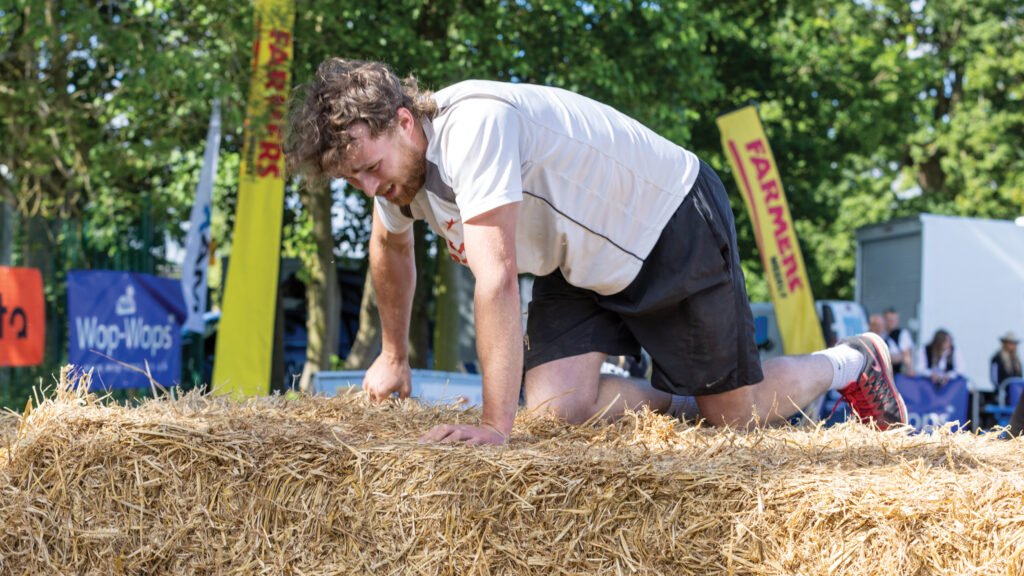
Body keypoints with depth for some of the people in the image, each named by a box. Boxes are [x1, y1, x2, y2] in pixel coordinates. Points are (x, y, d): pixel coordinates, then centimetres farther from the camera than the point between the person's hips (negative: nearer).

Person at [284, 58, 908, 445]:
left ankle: (851, 361, 30)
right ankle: (678, 401, 16)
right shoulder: (392, 156, -8)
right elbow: (391, 244, 15)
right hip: (583, 261, 7)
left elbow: (497, 277, -41)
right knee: (558, 406, -12)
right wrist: (394, 356, 26)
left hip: (674, 225, -7)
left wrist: (495, 425, -41)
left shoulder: (472, 124, -36)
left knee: (734, 414, 2)